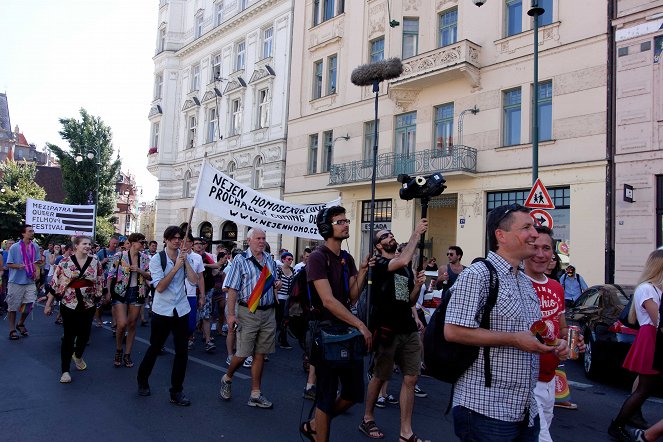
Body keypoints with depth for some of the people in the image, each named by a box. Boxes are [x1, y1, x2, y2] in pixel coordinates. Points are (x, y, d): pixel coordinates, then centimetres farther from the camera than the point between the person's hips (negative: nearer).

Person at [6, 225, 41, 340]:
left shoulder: (35, 247, 2)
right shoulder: (14, 247, -9)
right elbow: (9, 264, -5)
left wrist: (37, 271, -5)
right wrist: (19, 266, -24)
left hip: (30, 281, 3)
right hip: (16, 281, -3)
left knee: (29, 305, 4)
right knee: (13, 306, 6)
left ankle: (21, 324, 29)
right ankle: (12, 329, 18)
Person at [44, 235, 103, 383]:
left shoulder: (95, 262, 0)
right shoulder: (65, 262, -6)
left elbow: (100, 283, 7)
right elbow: (55, 283, -2)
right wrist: (48, 304, -1)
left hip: (88, 305, 3)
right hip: (69, 304, -2)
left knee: (84, 334, 12)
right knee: (69, 336, 1)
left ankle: (78, 355, 43)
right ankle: (65, 370, 12)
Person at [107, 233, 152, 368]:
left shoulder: (145, 258, 3)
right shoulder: (120, 256, -6)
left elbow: (150, 276, 4)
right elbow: (111, 275, -2)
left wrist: (139, 270, -13)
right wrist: (108, 292, -6)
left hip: (137, 293, 3)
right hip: (120, 292, -3)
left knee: (132, 325, 8)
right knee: (122, 324, -12)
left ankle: (127, 355, 20)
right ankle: (118, 351, 15)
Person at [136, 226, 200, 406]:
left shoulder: (184, 257, 2)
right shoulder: (157, 259, -8)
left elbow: (194, 281, -9)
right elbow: (160, 287, -17)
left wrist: (186, 261, -17)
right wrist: (176, 267, -21)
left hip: (181, 310, 3)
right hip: (162, 310, -3)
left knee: (182, 351, 2)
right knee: (155, 347, 11)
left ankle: (177, 391, 16)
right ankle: (142, 381, 36)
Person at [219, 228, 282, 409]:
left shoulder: (270, 260, 12)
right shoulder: (240, 260, -5)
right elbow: (233, 289, -9)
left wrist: (277, 284, 0)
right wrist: (231, 314, -14)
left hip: (268, 313, 5)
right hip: (248, 312, -5)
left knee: (260, 354, 9)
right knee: (242, 353, -2)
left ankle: (256, 394, 18)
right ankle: (227, 379, 28)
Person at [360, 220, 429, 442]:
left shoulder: (407, 268, 15)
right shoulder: (379, 263, -5)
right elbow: (403, 260, -25)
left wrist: (418, 285, -2)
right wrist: (417, 232, -18)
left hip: (408, 329, 6)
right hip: (387, 329, -6)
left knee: (411, 378, 4)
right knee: (380, 376, 7)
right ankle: (367, 418, 28)